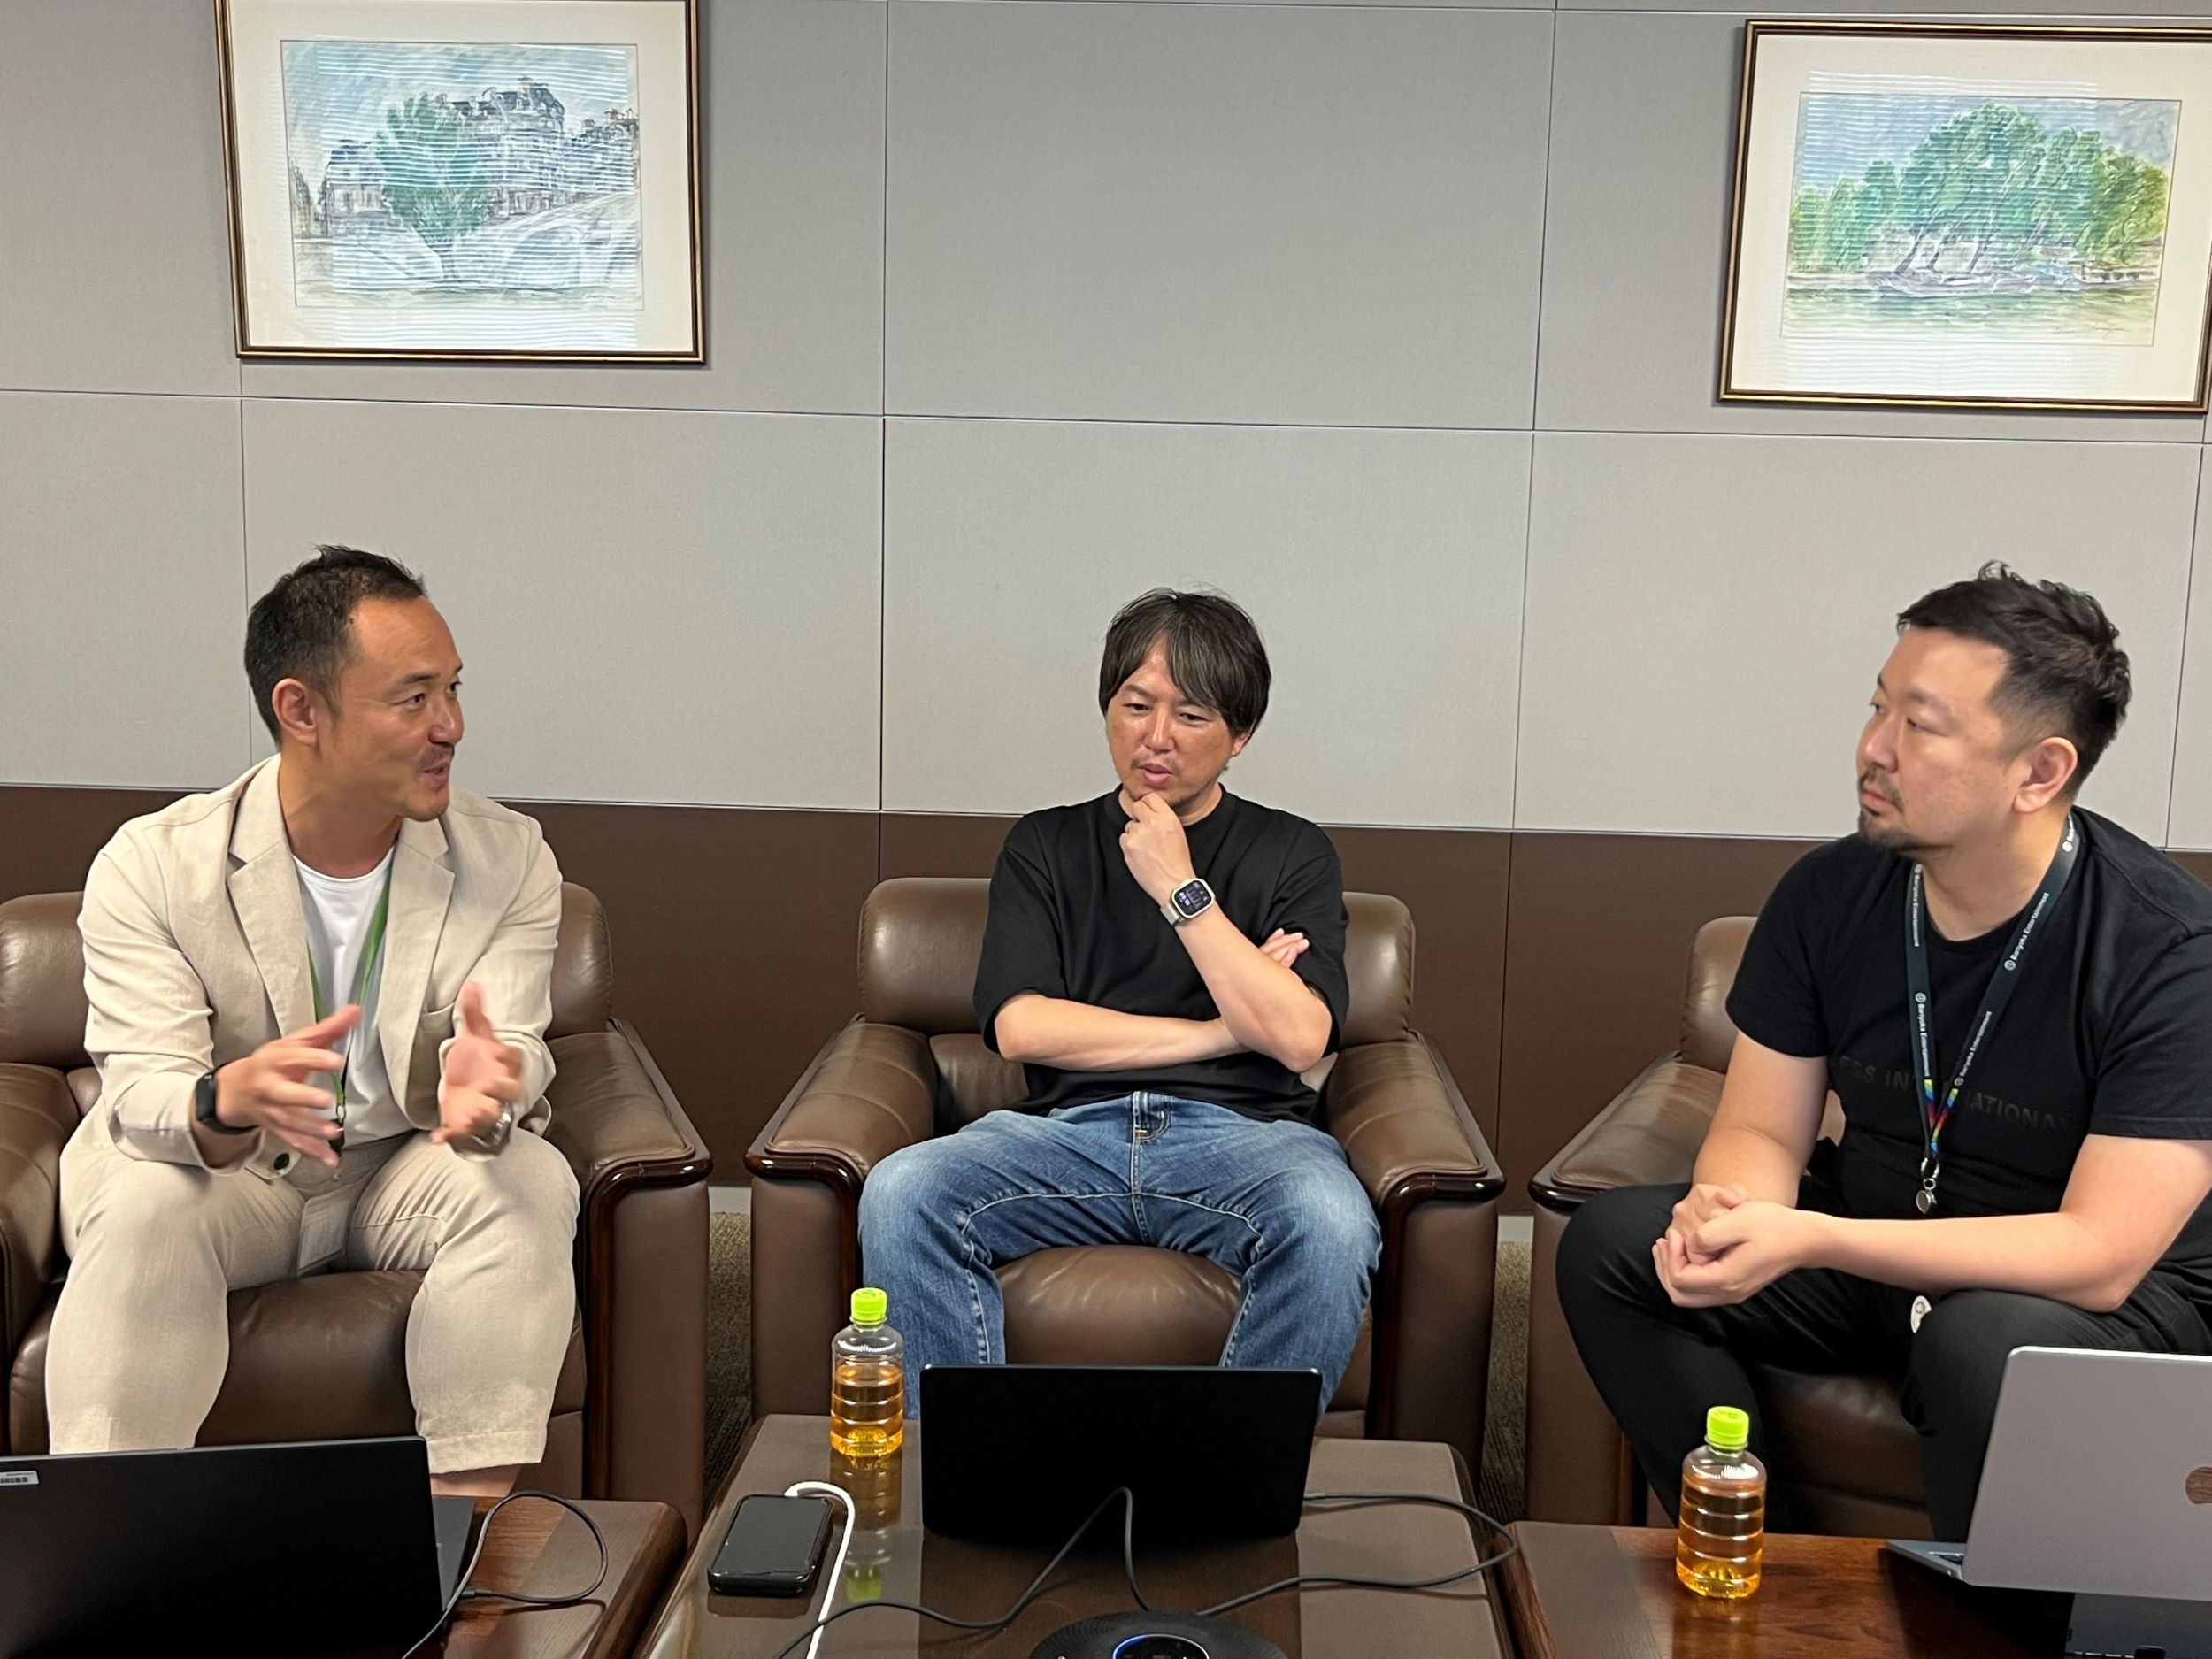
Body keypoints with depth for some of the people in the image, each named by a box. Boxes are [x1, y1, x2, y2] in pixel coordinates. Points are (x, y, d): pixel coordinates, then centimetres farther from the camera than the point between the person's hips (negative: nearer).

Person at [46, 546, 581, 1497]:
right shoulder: (150, 868, -14)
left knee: (526, 1182, -28)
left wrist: (481, 1086, -47)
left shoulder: (508, 860, -9)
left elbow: (510, 1050, -20)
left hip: (408, 1169, 1)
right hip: (216, 1170, -1)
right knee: (141, 1205, -32)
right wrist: (228, 1100, -47)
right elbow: (139, 1091, -22)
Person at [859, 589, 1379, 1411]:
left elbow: (1299, 1037, -2)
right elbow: (1019, 1027, 3)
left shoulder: (1292, 854, 14)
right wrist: (1218, 1032, 1)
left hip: (1241, 1133, -1)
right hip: (1070, 1129, 1)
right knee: (899, 1195, -28)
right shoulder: (1046, 845, 18)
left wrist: (1181, 888, -3)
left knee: (1331, 1223, -35)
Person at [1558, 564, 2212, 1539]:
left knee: (1986, 1346, -38)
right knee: (1609, 1246, -14)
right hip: (1876, 1254, 5)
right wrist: (1728, 1208, -28)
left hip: (2112, 1297, -4)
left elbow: (2100, 1255, -27)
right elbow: (1763, 1130, -2)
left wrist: (1810, 1239, -36)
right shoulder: (1830, 894, -6)